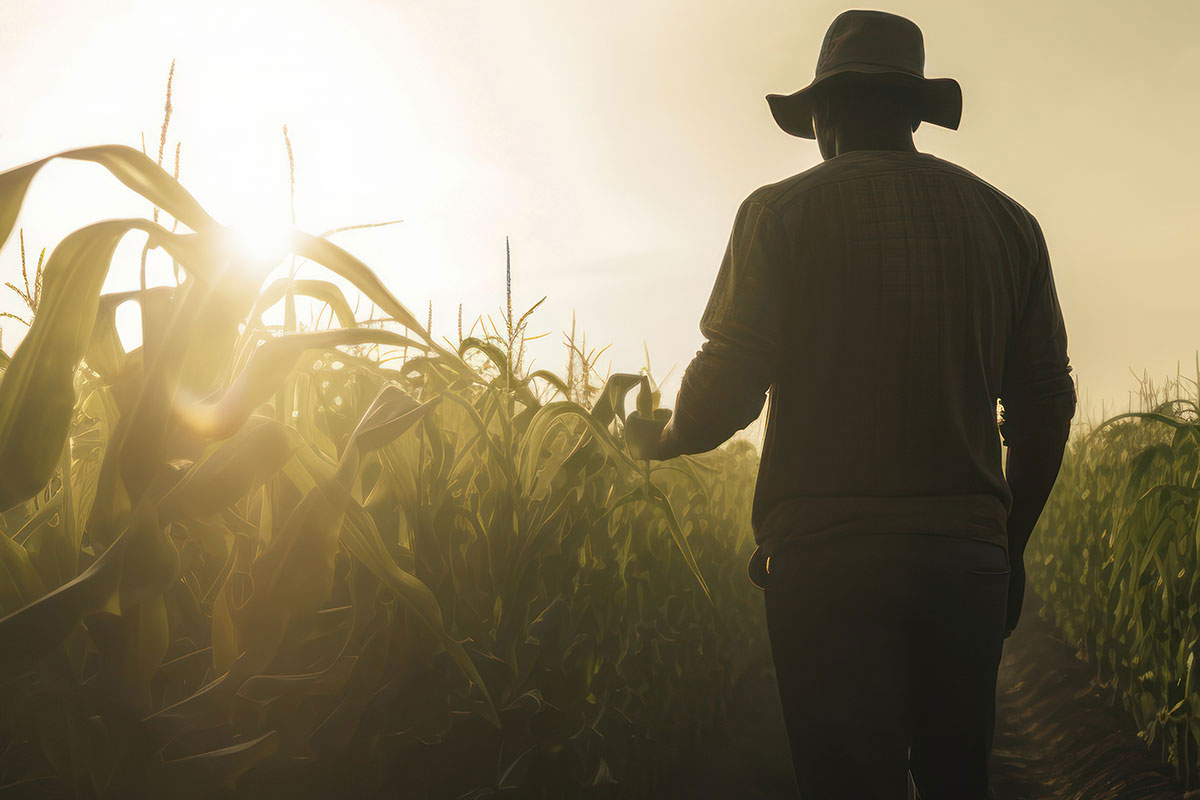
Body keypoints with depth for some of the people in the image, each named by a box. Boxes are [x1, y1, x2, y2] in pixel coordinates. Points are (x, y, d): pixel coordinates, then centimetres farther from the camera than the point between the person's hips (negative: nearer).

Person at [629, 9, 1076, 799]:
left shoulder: (782, 212, -1)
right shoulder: (1006, 220, 11)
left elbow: (728, 388, -8)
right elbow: (1046, 406, 11)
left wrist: (661, 440, 14)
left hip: (831, 560, -4)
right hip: (968, 557, 4)